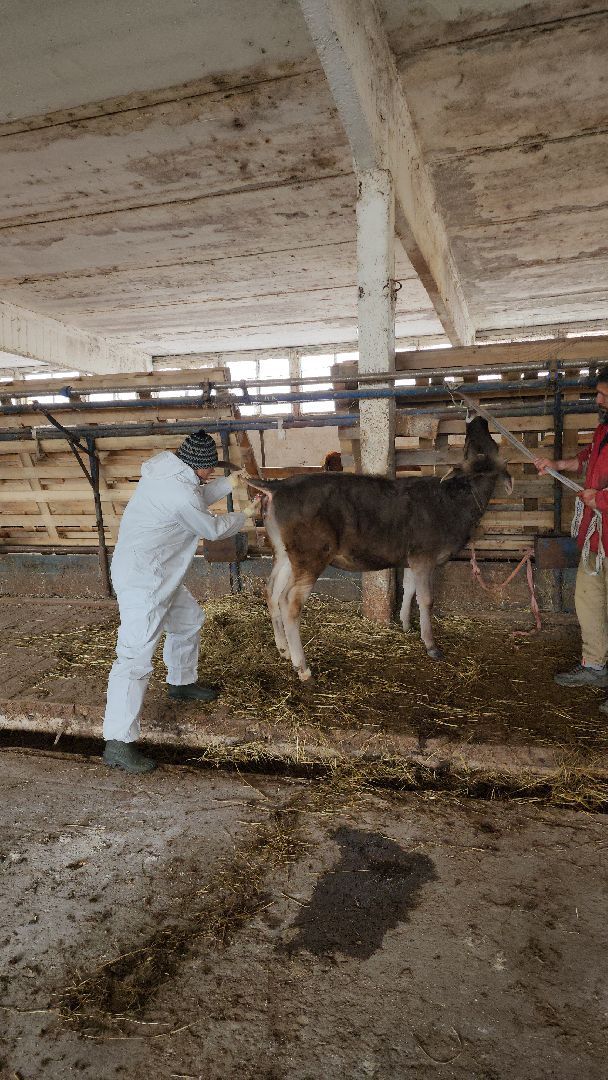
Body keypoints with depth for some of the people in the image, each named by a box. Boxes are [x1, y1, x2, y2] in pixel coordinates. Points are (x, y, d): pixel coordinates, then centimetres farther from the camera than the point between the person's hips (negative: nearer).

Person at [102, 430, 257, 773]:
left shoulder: (168, 466, 3)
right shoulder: (181, 493, -25)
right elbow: (212, 529, -8)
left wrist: (230, 483, 13)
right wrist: (245, 515, 8)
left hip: (160, 575, 11)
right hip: (142, 580, -11)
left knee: (190, 619, 26)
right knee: (136, 657, -9)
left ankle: (182, 683, 46)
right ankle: (118, 743, -5)